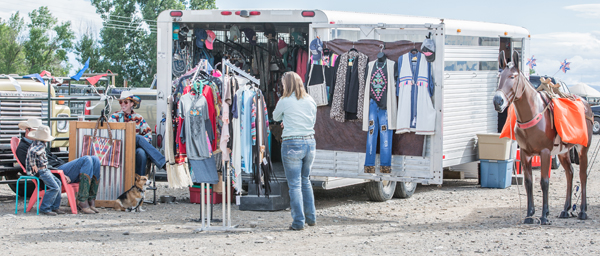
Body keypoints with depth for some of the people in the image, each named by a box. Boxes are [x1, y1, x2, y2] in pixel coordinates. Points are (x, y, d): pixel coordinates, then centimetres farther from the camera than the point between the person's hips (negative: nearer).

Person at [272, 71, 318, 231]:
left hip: (292, 144, -5)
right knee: (305, 180, 20)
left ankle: (299, 222, 1)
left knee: (294, 184, 1)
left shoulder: (285, 101, -8)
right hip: (309, 142, 5)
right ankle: (311, 217, 24)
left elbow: (276, 117, 10)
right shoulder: (310, 101, 5)